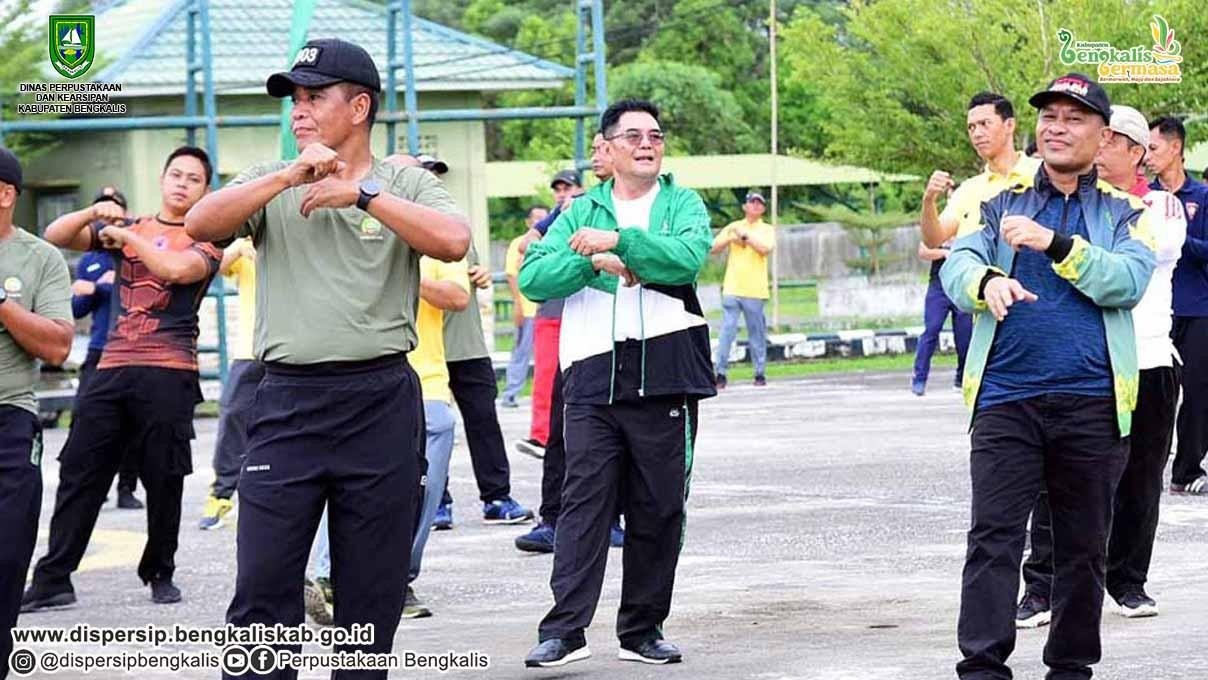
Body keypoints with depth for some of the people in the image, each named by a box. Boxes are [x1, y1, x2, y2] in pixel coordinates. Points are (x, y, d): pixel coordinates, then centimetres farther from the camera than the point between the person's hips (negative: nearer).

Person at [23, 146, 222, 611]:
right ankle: (53, 579, 0)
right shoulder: (126, 227, 17)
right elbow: (56, 236, 13)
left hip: (168, 375, -3)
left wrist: (126, 236, -8)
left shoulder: (205, 239, 6)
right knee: (79, 472, -1)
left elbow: (179, 269, -16)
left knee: (164, 479, 0)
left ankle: (160, 574, 16)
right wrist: (93, 214, -6)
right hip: (111, 369, 3)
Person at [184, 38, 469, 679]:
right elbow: (199, 224, -5)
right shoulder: (269, 182, 12)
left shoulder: (407, 185, 6)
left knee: (372, 595, 6)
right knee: (262, 589, -4)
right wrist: (290, 176, -14)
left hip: (381, 403, -1)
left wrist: (361, 194, -14)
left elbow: (454, 241, -13)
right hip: (286, 400, 1)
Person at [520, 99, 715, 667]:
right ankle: (565, 629, -9)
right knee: (584, 503, -6)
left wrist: (619, 241, -18)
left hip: (665, 379, 0)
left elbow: (690, 256, -12)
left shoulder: (682, 204, 10)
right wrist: (593, 261, -12)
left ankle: (643, 629, 13)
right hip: (593, 380, 0)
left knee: (659, 509, 4)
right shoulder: (582, 211, 14)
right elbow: (533, 278, 3)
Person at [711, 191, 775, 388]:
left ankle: (760, 373, 10)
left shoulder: (767, 230, 9)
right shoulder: (733, 227, 14)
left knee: (757, 332, 2)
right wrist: (730, 238, -7)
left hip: (755, 290, -1)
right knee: (727, 330, -8)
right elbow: (713, 248, 8)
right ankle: (721, 373, -8)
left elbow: (766, 248, -11)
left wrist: (744, 236, -10)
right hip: (732, 288, 1)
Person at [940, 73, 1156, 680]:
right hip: (1006, 397, 0)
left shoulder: (1123, 213, 10)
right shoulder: (1002, 205, 13)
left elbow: (1129, 280, -8)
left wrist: (1055, 243, -20)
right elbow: (957, 265, -2)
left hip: (1092, 403, 0)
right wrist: (987, 281, -25)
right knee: (994, 536, -8)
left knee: (1084, 544, 7)